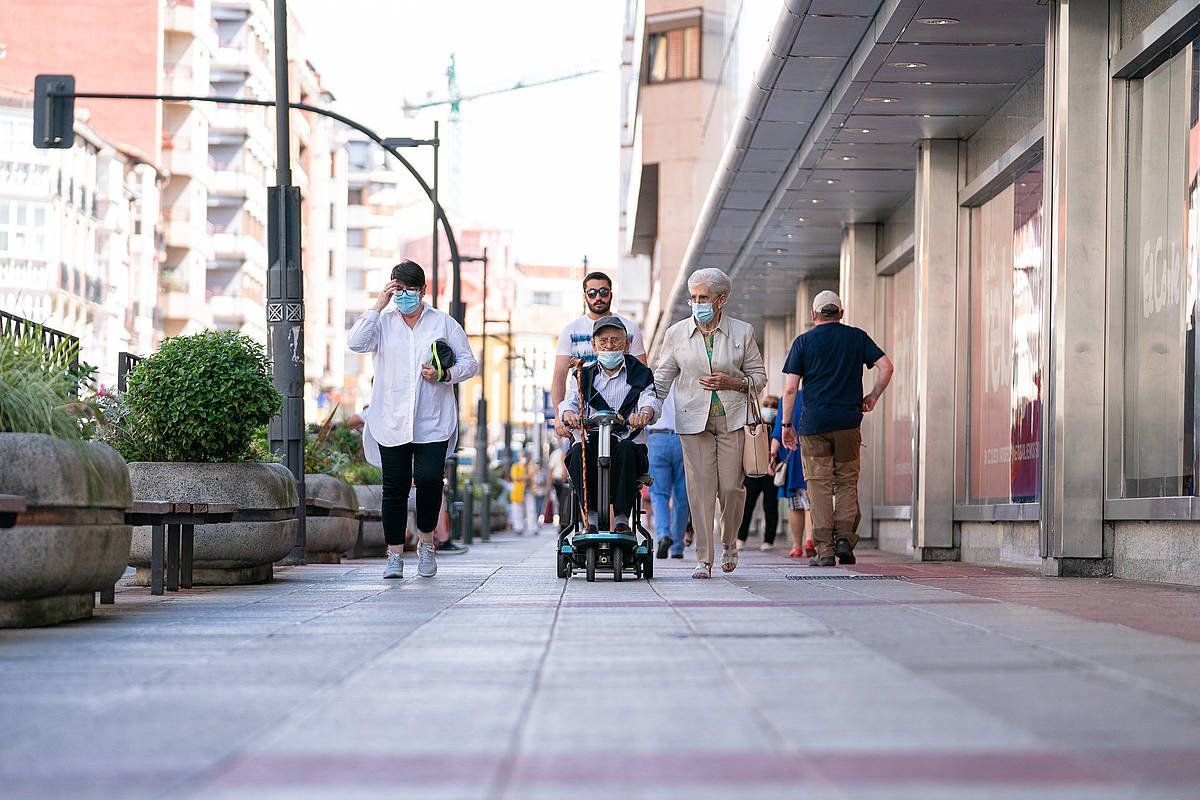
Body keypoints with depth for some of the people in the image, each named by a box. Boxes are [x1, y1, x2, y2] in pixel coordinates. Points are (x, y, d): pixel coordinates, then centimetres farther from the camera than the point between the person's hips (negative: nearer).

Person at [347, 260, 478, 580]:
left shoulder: (443, 322, 10)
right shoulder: (383, 322, 10)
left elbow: (469, 362, 12)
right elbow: (356, 342, -8)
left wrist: (444, 374, -8)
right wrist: (378, 306, -6)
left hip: (433, 422, -1)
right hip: (391, 422, 1)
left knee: (429, 479, -14)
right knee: (395, 487, -1)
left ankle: (426, 542, 10)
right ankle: (395, 555, 7)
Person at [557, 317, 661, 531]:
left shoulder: (640, 375, 12)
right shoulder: (583, 376, 17)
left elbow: (651, 401, -9)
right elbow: (570, 401, -1)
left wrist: (645, 413, -35)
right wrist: (568, 415, -27)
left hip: (629, 444, -1)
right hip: (592, 445, 1)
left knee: (626, 449, -35)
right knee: (578, 451, -31)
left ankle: (621, 518, -31)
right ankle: (591, 518, -27)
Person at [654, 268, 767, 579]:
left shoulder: (743, 332, 3)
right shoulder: (676, 333, 5)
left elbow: (758, 376, 8)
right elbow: (662, 378, 10)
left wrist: (732, 382, -10)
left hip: (733, 418, 0)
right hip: (693, 419, 0)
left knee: (731, 486, -3)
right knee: (700, 487, -5)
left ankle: (729, 543, 25)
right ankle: (703, 559, -1)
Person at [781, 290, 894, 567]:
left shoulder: (803, 341, 4)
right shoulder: (857, 337, 8)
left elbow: (790, 389, 0)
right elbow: (886, 366, 0)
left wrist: (786, 424, 6)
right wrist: (872, 397, 11)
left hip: (813, 423, -1)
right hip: (848, 421, 1)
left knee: (819, 485, 1)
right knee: (847, 482, 12)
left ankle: (825, 549, -3)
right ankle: (845, 537, -4)